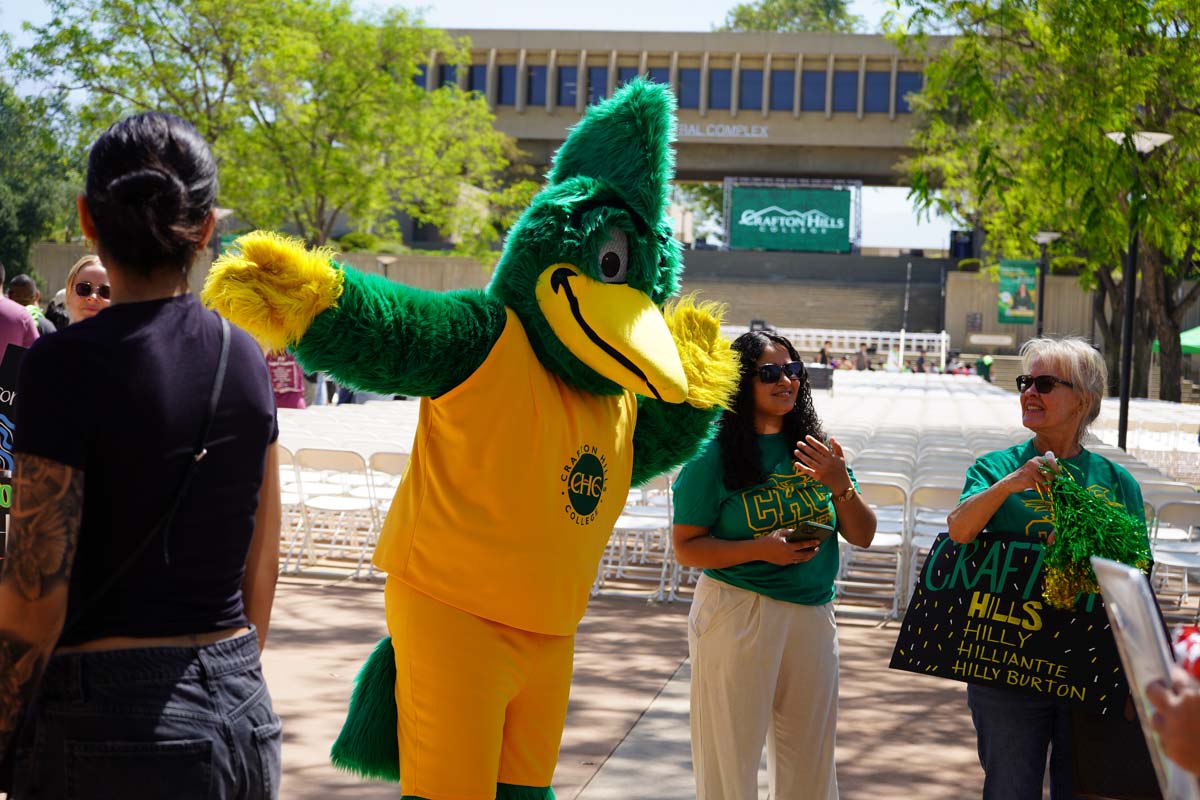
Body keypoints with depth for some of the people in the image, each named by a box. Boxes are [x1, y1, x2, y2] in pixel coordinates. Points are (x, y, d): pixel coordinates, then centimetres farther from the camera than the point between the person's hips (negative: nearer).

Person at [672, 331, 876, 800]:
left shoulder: (814, 447, 5)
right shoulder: (715, 453, -7)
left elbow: (862, 537, 6)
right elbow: (686, 547, -6)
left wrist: (841, 486, -12)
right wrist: (760, 549, -19)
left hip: (813, 616, 4)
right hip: (738, 614, -4)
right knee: (731, 762, 4)